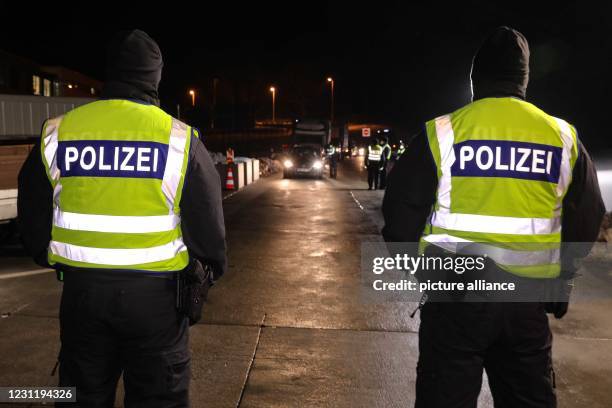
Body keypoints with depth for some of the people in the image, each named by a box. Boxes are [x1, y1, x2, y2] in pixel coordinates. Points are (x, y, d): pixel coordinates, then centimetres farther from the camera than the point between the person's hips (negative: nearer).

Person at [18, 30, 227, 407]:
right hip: (154, 292, -2)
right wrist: (214, 268, 13)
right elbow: (208, 224, -6)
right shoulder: (180, 139, -10)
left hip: (81, 288, 3)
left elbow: (33, 219, 8)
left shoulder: (56, 133, -1)